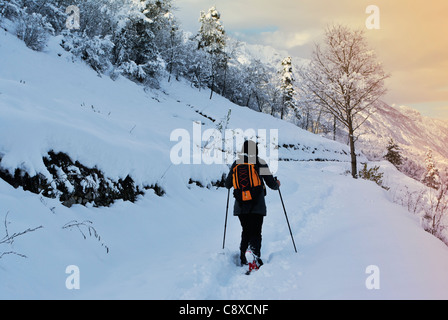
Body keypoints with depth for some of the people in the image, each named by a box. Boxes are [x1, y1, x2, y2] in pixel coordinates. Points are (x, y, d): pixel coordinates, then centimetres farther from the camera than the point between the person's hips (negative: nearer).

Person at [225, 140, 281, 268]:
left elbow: (228, 185, 9)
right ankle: (256, 256, -24)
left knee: (246, 231, 18)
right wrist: (277, 184, 24)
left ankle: (242, 257, 11)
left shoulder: (236, 163, 4)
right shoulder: (261, 163, -2)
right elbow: (272, 184, 1)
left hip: (241, 205, 3)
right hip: (257, 205, -2)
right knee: (256, 232, 0)